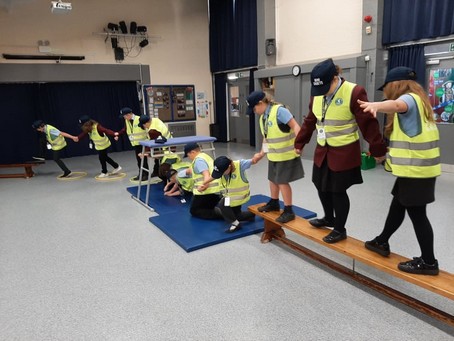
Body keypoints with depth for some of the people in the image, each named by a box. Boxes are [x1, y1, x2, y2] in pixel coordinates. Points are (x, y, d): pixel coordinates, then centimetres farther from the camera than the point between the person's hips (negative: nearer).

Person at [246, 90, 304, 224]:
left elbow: (295, 126, -24)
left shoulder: (279, 110, -21)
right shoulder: (263, 116, 6)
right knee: (273, 179, 18)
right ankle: (274, 203, 38)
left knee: (282, 181, -5)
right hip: (273, 154, 9)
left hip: (286, 154, -9)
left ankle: (289, 211, 7)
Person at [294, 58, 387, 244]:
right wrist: (299, 143, 16)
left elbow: (368, 123, -15)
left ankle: (340, 229, 22)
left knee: (338, 191, 3)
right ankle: (329, 218, 41)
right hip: (322, 151, 6)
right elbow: (310, 121, 13)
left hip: (344, 153, -6)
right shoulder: (317, 94, 2)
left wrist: (377, 150, -12)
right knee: (321, 186, 16)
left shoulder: (354, 92, -18)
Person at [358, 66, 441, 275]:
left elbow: (396, 105, -41)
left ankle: (428, 262, 11)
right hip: (416, 167, 10)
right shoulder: (417, 99, 15)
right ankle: (381, 242, 33)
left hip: (415, 170, -10)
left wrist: (376, 105, -60)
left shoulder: (409, 98, -15)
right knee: (398, 205, 18)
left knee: (416, 213, -1)